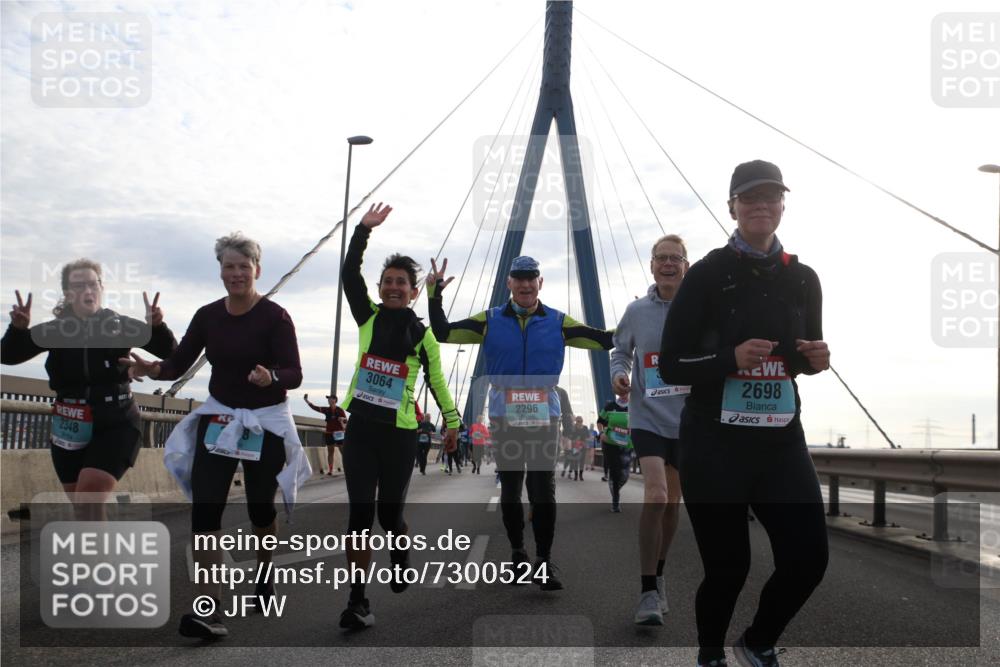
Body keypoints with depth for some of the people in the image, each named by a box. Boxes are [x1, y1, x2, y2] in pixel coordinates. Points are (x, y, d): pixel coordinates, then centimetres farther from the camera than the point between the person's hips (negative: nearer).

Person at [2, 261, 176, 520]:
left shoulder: (120, 326, -6)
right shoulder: (54, 330, -1)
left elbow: (169, 353, -9)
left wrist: (156, 326, -29)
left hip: (115, 424, -4)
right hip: (70, 429, 4)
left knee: (89, 496, -21)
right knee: (83, 505, 14)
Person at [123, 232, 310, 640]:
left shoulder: (275, 316, -12)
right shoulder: (207, 316, 2)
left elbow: (294, 375, -18)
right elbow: (179, 363, 0)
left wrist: (271, 377, -40)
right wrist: (152, 369, -21)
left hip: (266, 422, -3)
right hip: (218, 417, 3)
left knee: (260, 507, 8)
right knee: (204, 508, -11)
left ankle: (264, 570, 41)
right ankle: (210, 610, -13)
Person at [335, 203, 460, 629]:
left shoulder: (422, 334, 2)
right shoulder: (368, 318, 6)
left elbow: (436, 380, 9)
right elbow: (349, 274, -1)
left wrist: (452, 422, 11)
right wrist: (364, 229, -6)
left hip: (400, 434, -1)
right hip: (361, 428, 1)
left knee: (389, 513, 6)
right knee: (360, 513, -3)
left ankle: (401, 560, 40)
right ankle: (357, 601, 2)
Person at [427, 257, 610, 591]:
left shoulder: (558, 322, 3)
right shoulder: (491, 321, 3)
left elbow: (604, 340, 2)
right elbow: (443, 332, 2)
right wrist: (434, 296, -6)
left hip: (545, 417, -1)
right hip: (504, 418, 1)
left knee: (543, 492, -5)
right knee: (510, 490, 11)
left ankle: (544, 561, 4)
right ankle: (517, 552, 28)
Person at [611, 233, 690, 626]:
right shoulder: (637, 311, -1)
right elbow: (621, 351, 11)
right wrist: (619, 374, -9)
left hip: (688, 420, 2)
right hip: (648, 418, -2)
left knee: (672, 502, 13)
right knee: (655, 497, -18)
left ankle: (658, 577, 34)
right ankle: (648, 592, -6)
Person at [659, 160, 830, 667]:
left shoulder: (803, 279, 7)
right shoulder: (707, 274, -7)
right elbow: (670, 365, -8)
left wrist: (818, 359, -3)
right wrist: (732, 358, -23)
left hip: (781, 440, 4)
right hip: (714, 443, -4)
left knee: (809, 556, -1)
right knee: (728, 565, 2)